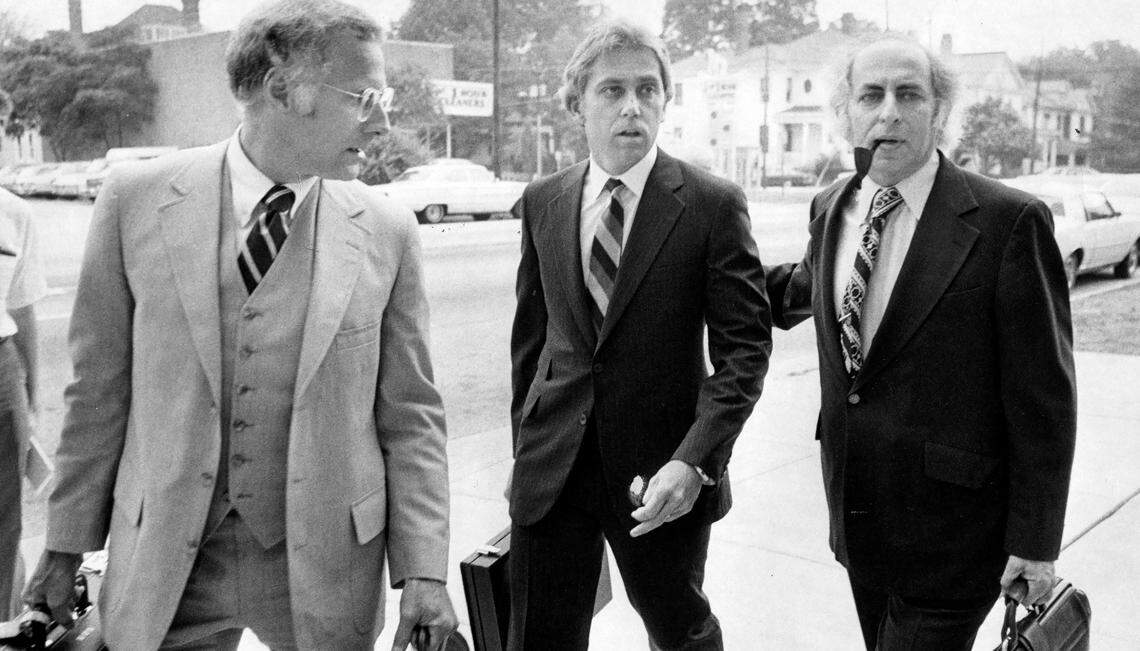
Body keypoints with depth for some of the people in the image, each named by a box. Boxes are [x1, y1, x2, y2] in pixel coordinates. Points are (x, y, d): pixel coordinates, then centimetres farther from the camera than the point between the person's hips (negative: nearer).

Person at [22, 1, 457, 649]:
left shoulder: (388, 231, -6)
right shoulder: (137, 198, -6)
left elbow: (410, 415, -2)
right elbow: (99, 388, 0)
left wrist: (424, 572, -5)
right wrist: (67, 546, 4)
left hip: (326, 564, 0)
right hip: (163, 565, 0)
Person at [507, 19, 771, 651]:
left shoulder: (713, 205, -9)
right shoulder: (542, 202, 3)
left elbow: (744, 348, -11)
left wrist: (694, 460, -21)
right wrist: (525, 443, 12)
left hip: (665, 475, -2)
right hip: (550, 470, 3)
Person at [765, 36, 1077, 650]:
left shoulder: (1009, 221, -15)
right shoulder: (831, 208, 3)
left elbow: (1043, 398, -13)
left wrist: (1034, 541, -11)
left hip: (948, 530, -5)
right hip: (856, 518, 6)